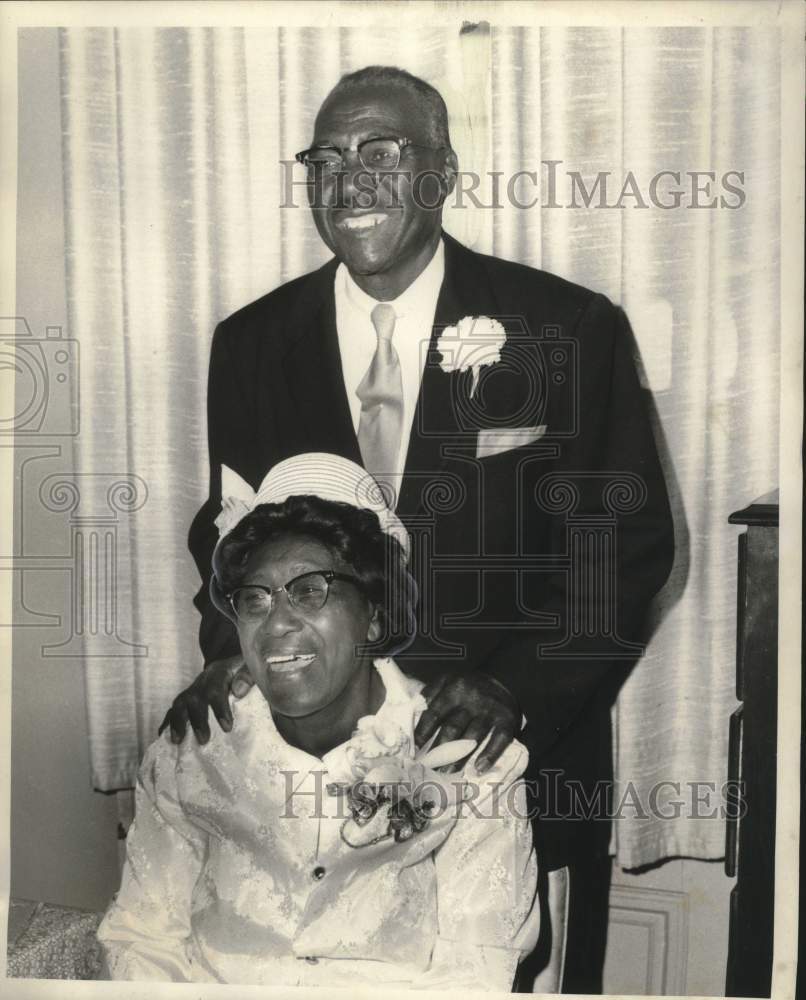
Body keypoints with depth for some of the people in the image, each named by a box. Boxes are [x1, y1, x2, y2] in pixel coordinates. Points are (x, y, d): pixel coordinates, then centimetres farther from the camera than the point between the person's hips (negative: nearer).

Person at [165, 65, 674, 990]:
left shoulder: (574, 330, -9)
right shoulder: (250, 343, 1)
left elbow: (631, 542, -7)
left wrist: (518, 685, -19)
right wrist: (229, 651, -10)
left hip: (519, 758, -2)